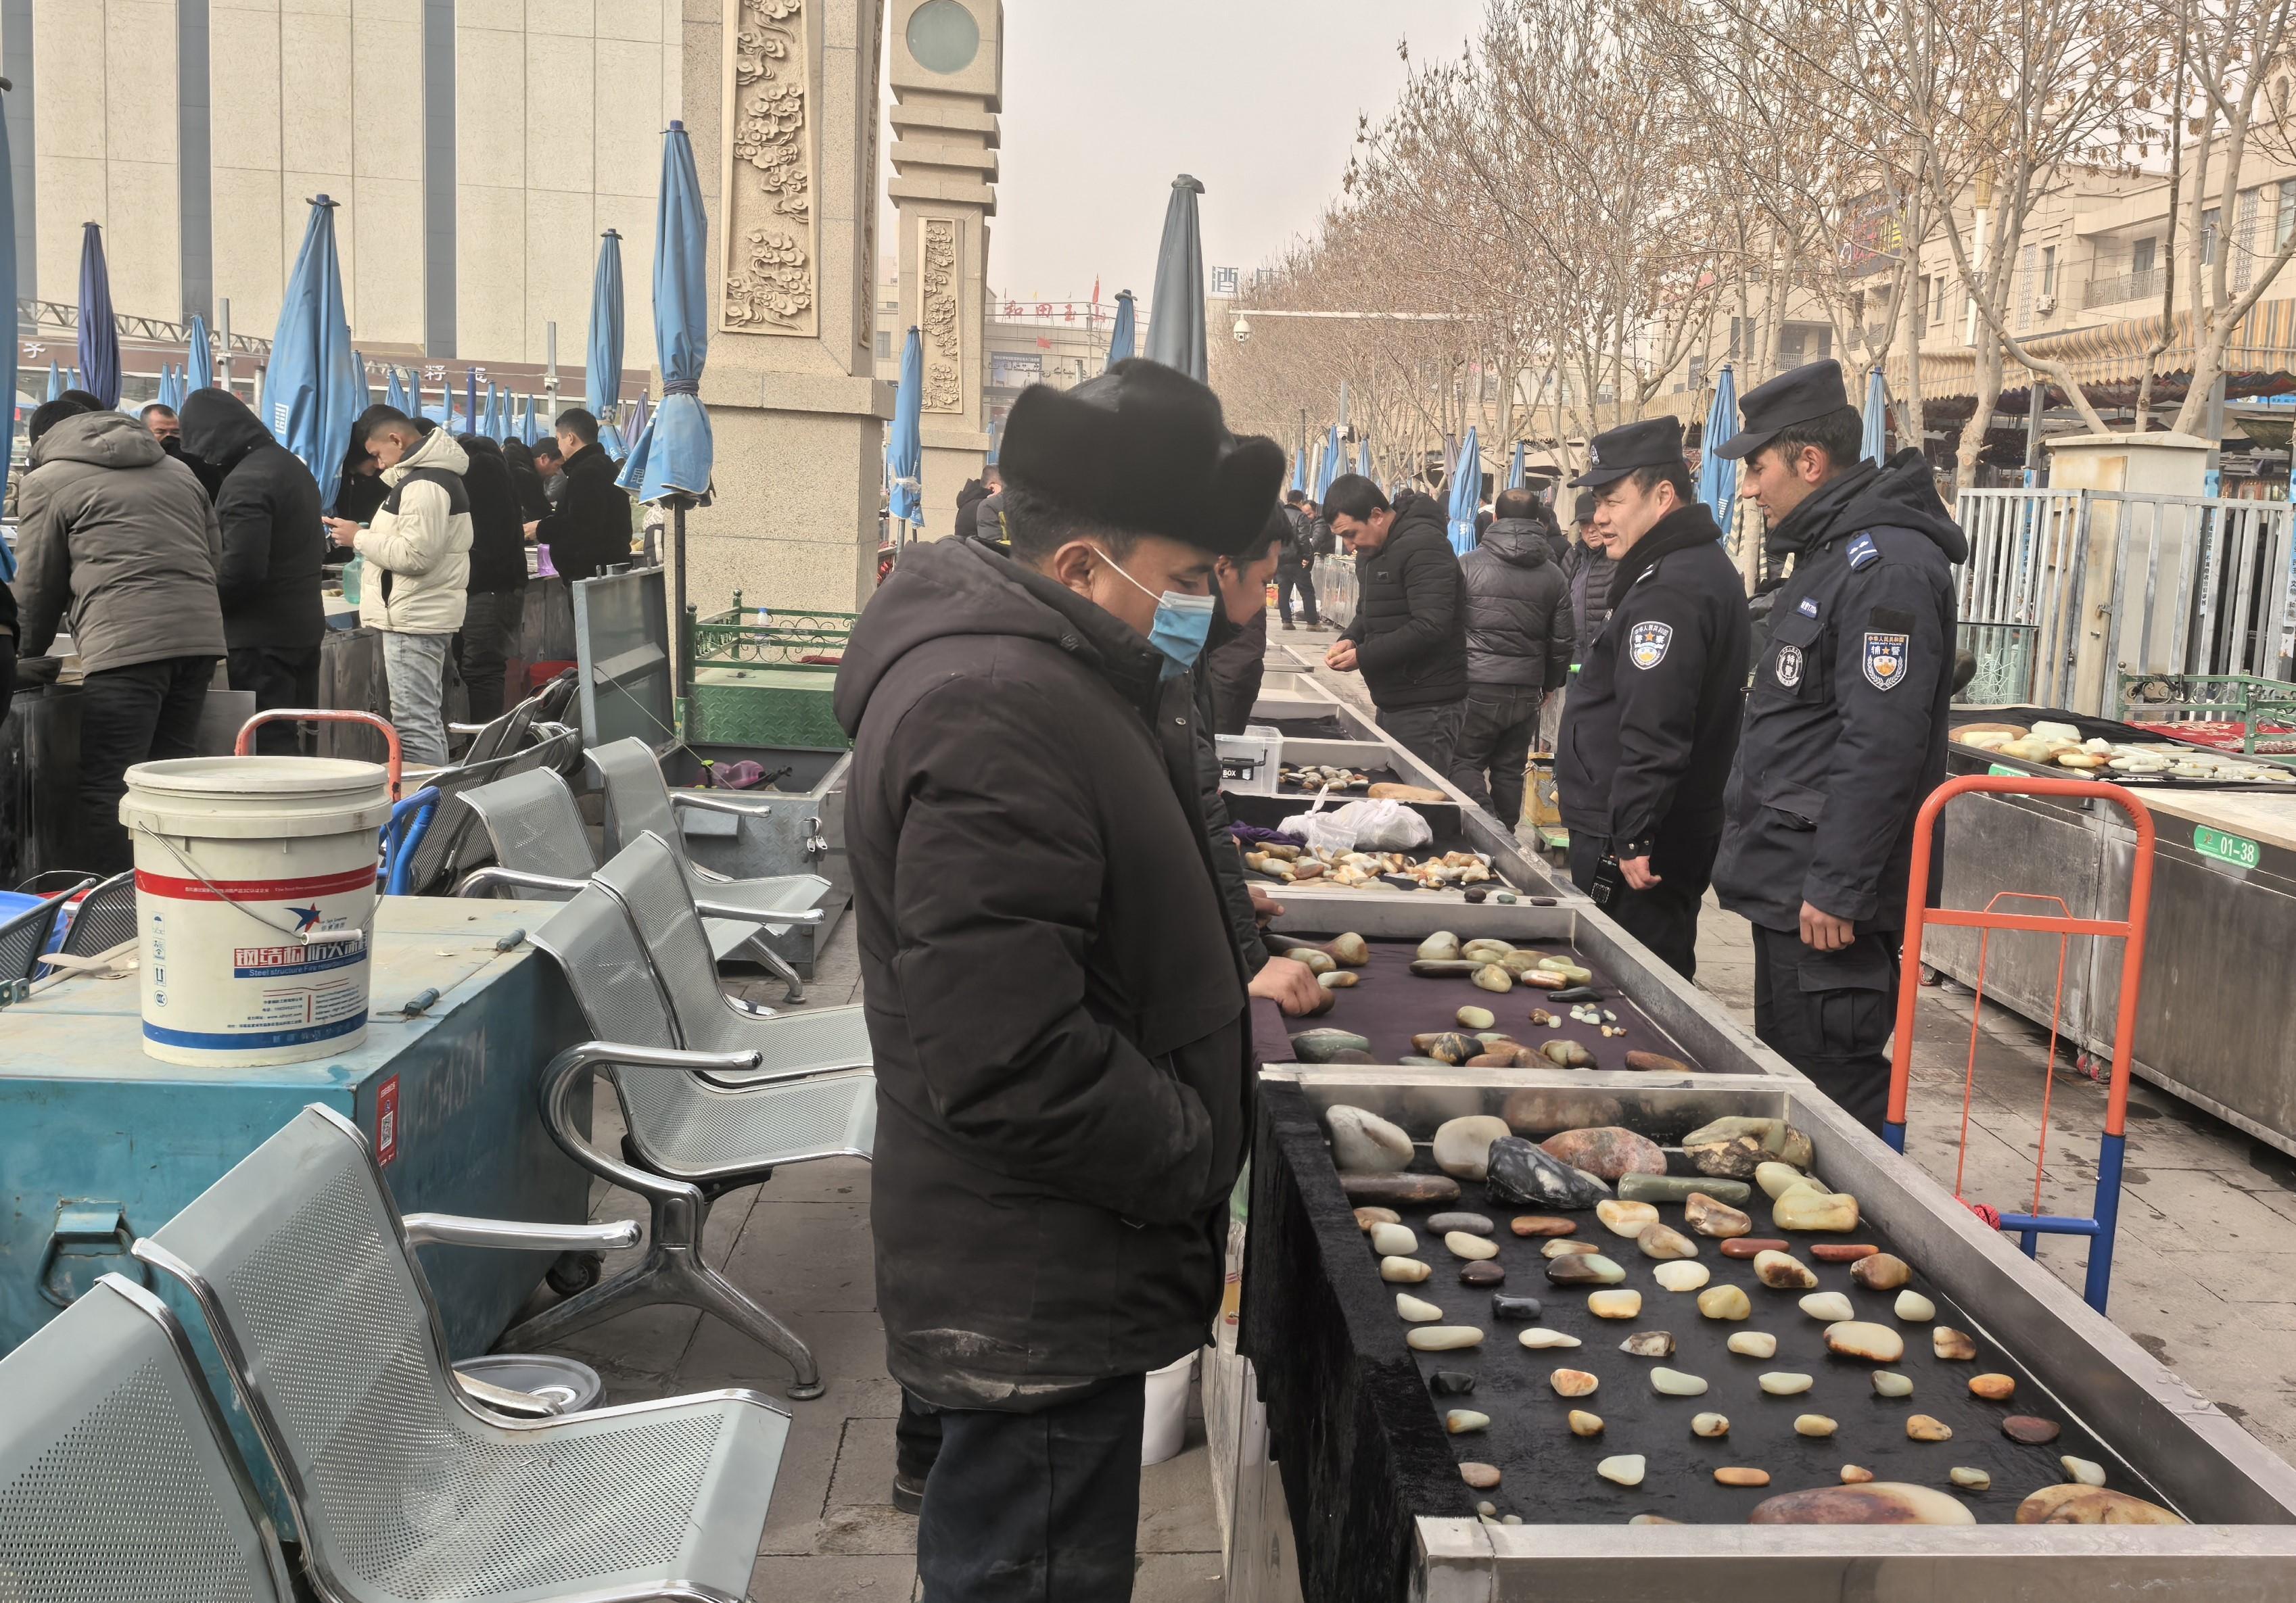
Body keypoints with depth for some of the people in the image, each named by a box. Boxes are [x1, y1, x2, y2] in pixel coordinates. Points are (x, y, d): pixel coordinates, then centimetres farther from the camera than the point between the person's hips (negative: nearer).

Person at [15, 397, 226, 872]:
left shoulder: (47, 481, 8)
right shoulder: (177, 470, 24)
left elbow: (39, 583, 12)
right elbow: (215, 556, 23)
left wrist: (30, 652, 27)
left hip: (125, 645, -6)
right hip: (201, 634, 6)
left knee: (106, 788, -4)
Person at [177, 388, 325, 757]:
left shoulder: (245, 481, -17)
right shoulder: (292, 465, 14)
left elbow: (240, 568, -23)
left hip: (262, 635, -10)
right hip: (305, 626, 10)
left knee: (268, 743, -7)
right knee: (298, 737, 14)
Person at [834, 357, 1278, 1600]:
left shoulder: (1054, 674, 10)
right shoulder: (994, 718, -26)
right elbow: (1012, 1064, -29)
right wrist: (1200, 1160, -16)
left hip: (1054, 1272, 10)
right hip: (1034, 1300, -10)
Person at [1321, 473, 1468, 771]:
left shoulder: (1423, 546, -18)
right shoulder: (1371, 549, 14)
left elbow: (1430, 628, -25)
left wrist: (1362, 657, -19)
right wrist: (1349, 639, 2)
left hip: (1426, 709, -10)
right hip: (1392, 702, 10)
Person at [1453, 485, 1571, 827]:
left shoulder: (1468, 565, -5)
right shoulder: (1553, 575, 5)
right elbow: (1561, 641, 9)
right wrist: (1549, 684, 25)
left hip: (1476, 687, -3)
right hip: (1526, 692, 3)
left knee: (1465, 761, 6)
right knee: (1509, 770, 14)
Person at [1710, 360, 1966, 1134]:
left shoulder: (1886, 567, -18)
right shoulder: (1830, 555, 17)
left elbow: (1882, 745, -24)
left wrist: (1837, 888, -24)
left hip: (1825, 901, -11)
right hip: (1786, 888, 11)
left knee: (1834, 1094, -5)